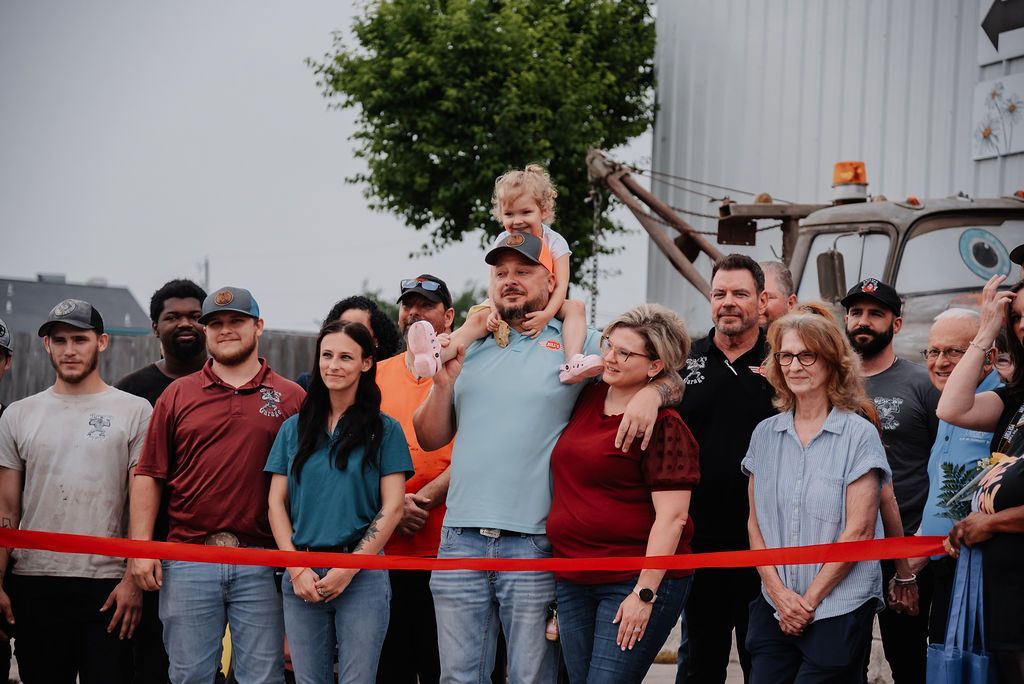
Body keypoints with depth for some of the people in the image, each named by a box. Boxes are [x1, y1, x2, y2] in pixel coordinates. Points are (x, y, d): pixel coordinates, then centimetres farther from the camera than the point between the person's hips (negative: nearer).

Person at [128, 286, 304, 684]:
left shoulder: (291, 398, 5)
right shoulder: (177, 395, 9)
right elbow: (148, 476, 7)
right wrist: (140, 548, -2)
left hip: (260, 564, -1)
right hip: (188, 562, 1)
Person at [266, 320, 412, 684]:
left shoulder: (385, 430, 3)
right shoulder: (294, 428, 11)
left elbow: (392, 509, -3)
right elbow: (277, 503, 9)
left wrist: (347, 569, -10)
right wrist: (296, 568, -4)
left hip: (363, 575, -3)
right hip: (301, 576, 3)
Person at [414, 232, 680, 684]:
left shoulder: (579, 345, 4)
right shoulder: (470, 347, 14)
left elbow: (666, 378, 5)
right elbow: (430, 438, 15)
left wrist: (650, 394, -18)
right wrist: (443, 384, -2)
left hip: (533, 544, -3)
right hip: (461, 538, 3)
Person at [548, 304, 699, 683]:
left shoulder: (663, 426, -11)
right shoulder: (589, 398, 9)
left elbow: (671, 517, -16)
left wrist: (645, 594, -19)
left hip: (636, 580, -7)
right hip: (572, 581, 7)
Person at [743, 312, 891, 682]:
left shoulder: (859, 435, -6)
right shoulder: (765, 434, 7)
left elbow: (859, 530, -9)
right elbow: (756, 522, 7)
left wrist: (810, 599, -10)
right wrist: (779, 592, -6)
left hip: (839, 609, -4)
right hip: (774, 608, 4)